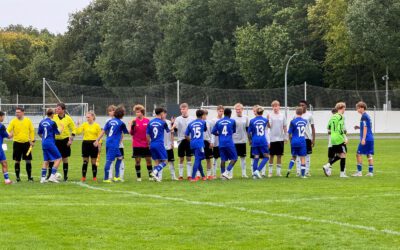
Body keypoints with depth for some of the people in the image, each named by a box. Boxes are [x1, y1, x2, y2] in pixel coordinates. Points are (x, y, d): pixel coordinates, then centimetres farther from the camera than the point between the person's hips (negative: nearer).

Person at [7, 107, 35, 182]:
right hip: (17, 143, -1)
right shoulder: (13, 121, -3)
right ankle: (17, 177, 11)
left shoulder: (28, 120, 1)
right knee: (17, 161, 2)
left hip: (26, 143, 1)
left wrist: (32, 140, 6)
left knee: (28, 160, 3)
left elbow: (32, 131, 10)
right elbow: (8, 130, -7)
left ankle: (29, 177, 12)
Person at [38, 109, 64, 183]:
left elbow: (39, 133, 15)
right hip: (50, 143, -7)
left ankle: (43, 177, 11)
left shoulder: (42, 122, 6)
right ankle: (52, 176, -8)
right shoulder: (52, 122, -12)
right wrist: (61, 127, 14)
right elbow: (58, 133, -4)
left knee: (46, 160, 15)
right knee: (58, 158, 1)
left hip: (44, 143, 7)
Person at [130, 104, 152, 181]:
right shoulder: (134, 121, -1)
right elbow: (131, 133, -4)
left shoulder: (147, 121, 2)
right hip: (137, 145, -1)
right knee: (137, 160, 1)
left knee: (148, 160, 4)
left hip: (146, 144, 1)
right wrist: (132, 126, -20)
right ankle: (138, 177, 7)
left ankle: (150, 176, 12)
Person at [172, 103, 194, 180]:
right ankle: (180, 175, 11)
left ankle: (189, 175, 6)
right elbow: (175, 129, -9)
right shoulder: (178, 119, 1)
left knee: (189, 158, 3)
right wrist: (173, 126, -30)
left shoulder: (191, 119, 3)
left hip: (189, 141, 0)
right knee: (181, 159, 5)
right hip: (181, 141, 0)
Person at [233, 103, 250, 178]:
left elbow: (248, 129, 13)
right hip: (234, 141, -3)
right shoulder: (233, 119, -2)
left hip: (243, 141, 3)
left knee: (243, 157, 8)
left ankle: (244, 173, 15)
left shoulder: (245, 118, 7)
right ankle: (230, 174, 4)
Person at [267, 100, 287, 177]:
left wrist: (286, 137, 6)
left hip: (280, 138, 2)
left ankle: (278, 172, 11)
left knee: (279, 156, 5)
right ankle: (270, 172, 10)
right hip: (272, 138, -2)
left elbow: (285, 127, 9)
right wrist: (267, 120, -26)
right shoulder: (270, 115, -1)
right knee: (272, 155, 3)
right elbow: (269, 126, -9)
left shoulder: (282, 115, 5)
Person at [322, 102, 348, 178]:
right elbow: (341, 128, -18)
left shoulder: (333, 117, 12)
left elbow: (328, 127, 16)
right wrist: (345, 138, -16)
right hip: (340, 139, -8)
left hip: (333, 138, 8)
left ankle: (328, 165, 4)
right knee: (343, 155, 0)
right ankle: (342, 173, 1)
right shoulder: (340, 117, -11)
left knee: (338, 155, 18)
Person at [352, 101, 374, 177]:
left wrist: (363, 139, -19)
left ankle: (359, 171, -4)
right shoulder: (367, 116, 16)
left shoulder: (364, 116, -11)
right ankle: (371, 172, 6)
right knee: (369, 155, 8)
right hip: (371, 139, 9)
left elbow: (365, 128, -17)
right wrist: (359, 127, 18)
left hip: (366, 139, -9)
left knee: (359, 154, -3)